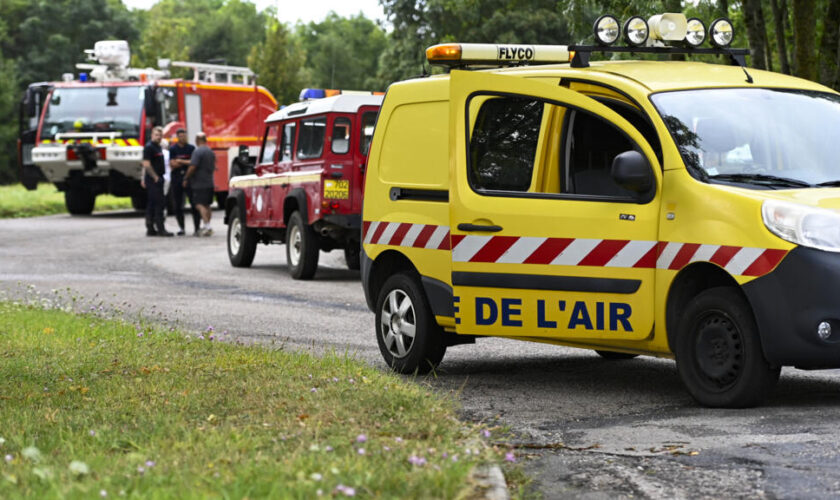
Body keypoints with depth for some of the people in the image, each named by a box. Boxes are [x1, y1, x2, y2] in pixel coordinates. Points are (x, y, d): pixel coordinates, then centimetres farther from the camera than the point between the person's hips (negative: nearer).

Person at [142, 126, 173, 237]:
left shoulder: (158, 147, 18)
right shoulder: (149, 147, -11)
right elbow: (146, 164, -18)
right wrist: (155, 177, -16)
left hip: (158, 179, 9)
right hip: (153, 180, -9)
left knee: (151, 205, 10)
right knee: (158, 203, -10)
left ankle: (150, 229, 12)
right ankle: (160, 229, -11)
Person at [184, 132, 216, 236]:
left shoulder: (198, 152, -14)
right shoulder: (211, 152, 14)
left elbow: (192, 167, -20)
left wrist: (186, 179, -11)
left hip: (199, 183, -9)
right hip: (209, 182, 9)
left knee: (200, 204, -11)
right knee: (206, 205, 14)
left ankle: (207, 226, -21)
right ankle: (206, 228, 20)